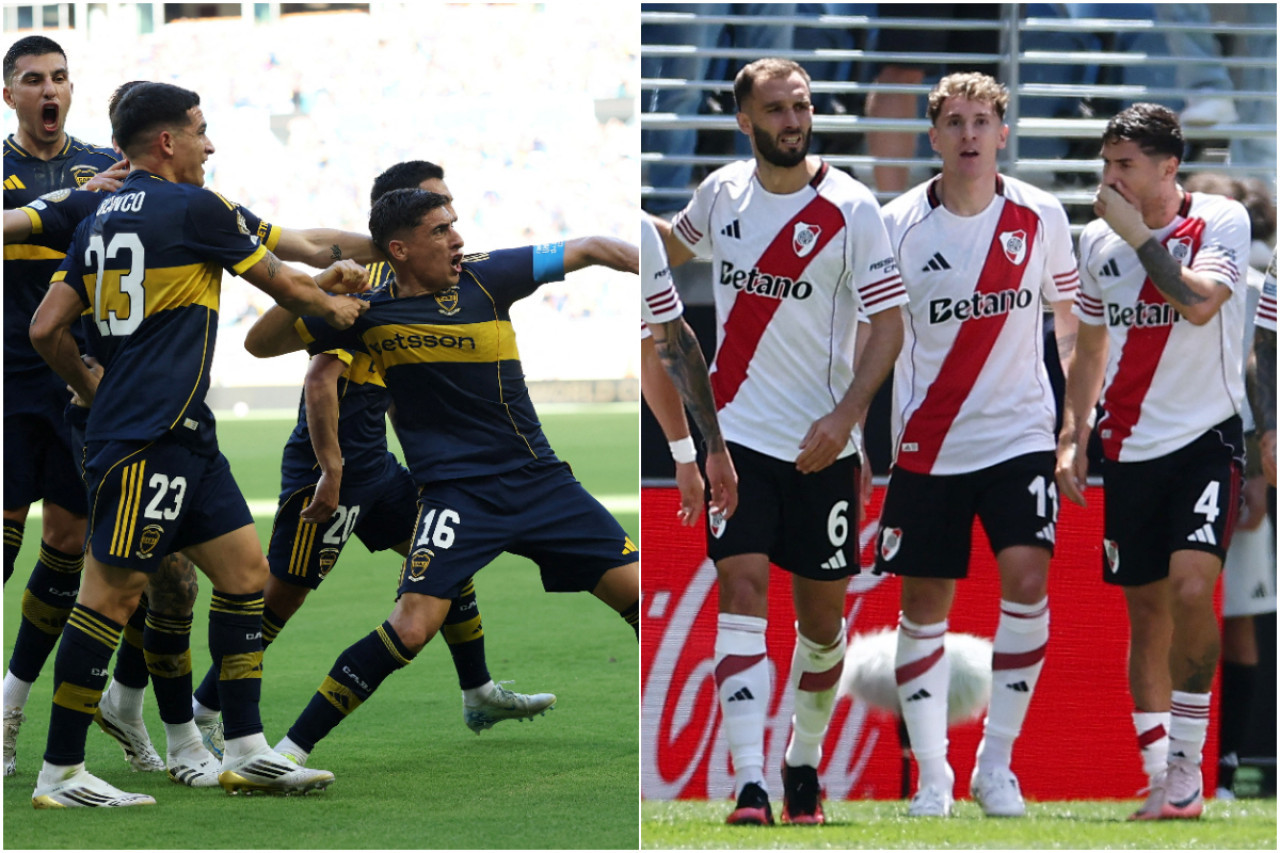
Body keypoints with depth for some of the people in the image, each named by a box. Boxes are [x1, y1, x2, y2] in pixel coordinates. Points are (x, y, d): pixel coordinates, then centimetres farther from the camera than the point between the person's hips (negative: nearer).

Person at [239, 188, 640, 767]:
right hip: (455, 491, -4)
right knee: (414, 626, -22)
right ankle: (291, 750, -13)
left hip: (539, 479, 4)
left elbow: (588, 251, 7)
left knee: (641, 592, -1)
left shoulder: (483, 279, 1)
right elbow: (261, 343, -1)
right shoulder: (370, 314, -3)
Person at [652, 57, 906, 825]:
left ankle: (806, 758, 31)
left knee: (821, 614, 7)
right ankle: (748, 781, -18)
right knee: (742, 588, -13)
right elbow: (676, 246, 27)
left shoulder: (850, 209, -8)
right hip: (738, 434, 1)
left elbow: (890, 324, -9)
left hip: (821, 445, -1)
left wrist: (845, 414, -20)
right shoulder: (723, 193, 4)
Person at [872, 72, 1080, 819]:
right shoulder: (898, 226, -4)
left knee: (1027, 579, -16)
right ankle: (932, 773, 13)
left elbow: (1070, 322, 10)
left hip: (1020, 435, 0)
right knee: (925, 603, 3)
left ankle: (997, 763, -4)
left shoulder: (1041, 217, 0)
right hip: (926, 446, 0)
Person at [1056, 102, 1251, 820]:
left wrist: (1137, 231, -19)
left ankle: (1187, 764, -10)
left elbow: (1199, 303, -25)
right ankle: (1164, 786, 13)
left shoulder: (1221, 220, -7)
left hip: (1206, 438, -5)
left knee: (1192, 590, -21)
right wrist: (1073, 438, 11)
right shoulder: (1098, 240, 7)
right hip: (1131, 449, 5)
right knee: (1146, 611, 6)